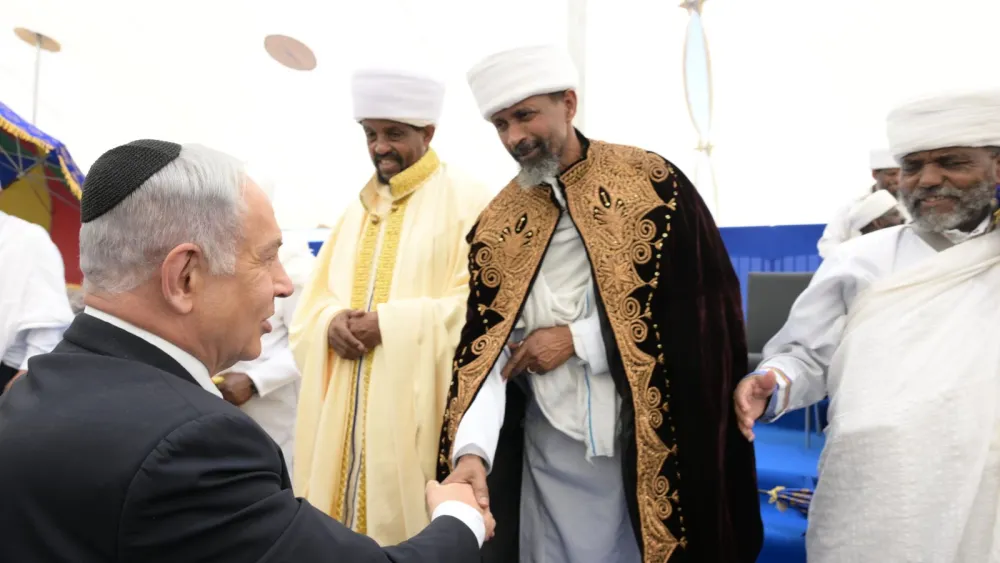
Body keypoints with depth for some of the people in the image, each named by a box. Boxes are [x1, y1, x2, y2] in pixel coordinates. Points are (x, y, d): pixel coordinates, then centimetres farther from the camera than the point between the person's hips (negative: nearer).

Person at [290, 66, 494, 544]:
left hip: (416, 411, -6)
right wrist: (332, 324, -8)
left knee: (404, 519, 2)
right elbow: (314, 302, 15)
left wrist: (392, 322, -17)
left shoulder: (465, 201, -6)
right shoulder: (357, 212, 15)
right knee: (340, 521, 12)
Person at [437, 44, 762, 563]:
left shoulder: (651, 182, -6)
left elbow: (700, 305, -8)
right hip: (549, 447, 2)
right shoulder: (496, 223, 1)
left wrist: (578, 339, -12)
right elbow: (483, 345, -4)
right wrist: (471, 448, -19)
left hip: (654, 433, -2)